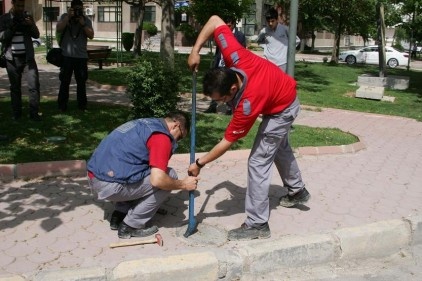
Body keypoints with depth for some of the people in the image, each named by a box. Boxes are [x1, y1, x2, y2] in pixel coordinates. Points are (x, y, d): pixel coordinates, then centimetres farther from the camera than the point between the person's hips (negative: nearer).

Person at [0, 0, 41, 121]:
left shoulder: (27, 17, 7)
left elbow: (36, 35, 4)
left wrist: (31, 25, -15)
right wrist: (12, 28, -20)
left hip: (28, 57, 1)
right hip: (12, 58, 0)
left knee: (34, 85, -8)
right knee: (15, 87, 7)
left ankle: (34, 113, -3)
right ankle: (16, 113, 15)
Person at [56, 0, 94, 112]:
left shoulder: (86, 20, 7)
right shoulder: (64, 17, 5)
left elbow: (91, 35, -3)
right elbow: (58, 29, -11)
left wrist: (83, 24, -14)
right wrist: (68, 17, -16)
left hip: (82, 56, 2)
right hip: (67, 55, -1)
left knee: (81, 81, 6)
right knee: (65, 81, 1)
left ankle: (82, 105, 14)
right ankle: (62, 105, 6)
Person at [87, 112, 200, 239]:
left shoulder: (146, 124, 18)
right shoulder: (161, 137, -11)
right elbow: (157, 180, -21)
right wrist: (183, 184, -4)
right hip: (110, 185, -10)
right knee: (169, 176, -2)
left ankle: (118, 216, 19)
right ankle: (131, 226, 1)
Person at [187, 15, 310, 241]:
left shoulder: (247, 103, -40)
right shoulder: (235, 57, -29)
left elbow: (226, 142, -29)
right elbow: (215, 20, -19)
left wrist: (199, 163, -20)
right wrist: (195, 50, -23)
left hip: (282, 109, -9)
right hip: (283, 94, 9)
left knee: (258, 161, -10)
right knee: (280, 148, 26)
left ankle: (257, 224, -3)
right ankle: (297, 191, 48)